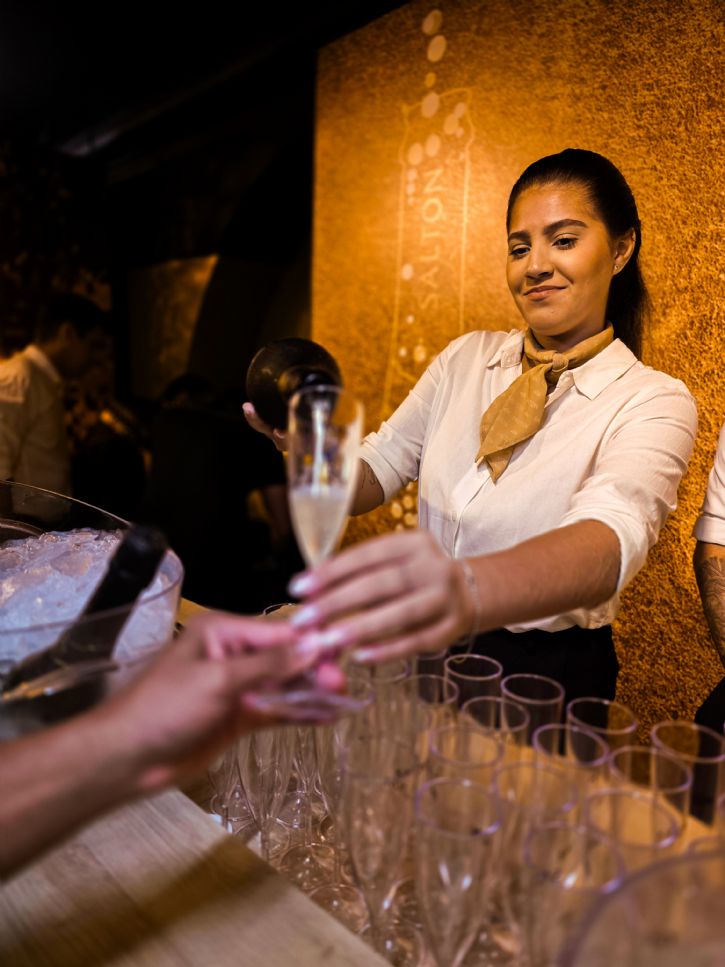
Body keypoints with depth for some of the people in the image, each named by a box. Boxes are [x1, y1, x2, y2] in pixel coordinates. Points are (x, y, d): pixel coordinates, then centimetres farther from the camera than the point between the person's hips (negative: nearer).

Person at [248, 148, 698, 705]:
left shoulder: (654, 403, -11)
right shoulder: (467, 358, 4)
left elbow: (613, 537, -31)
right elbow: (374, 476, 3)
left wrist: (467, 589, -52)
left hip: (548, 674, -3)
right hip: (429, 649, 3)